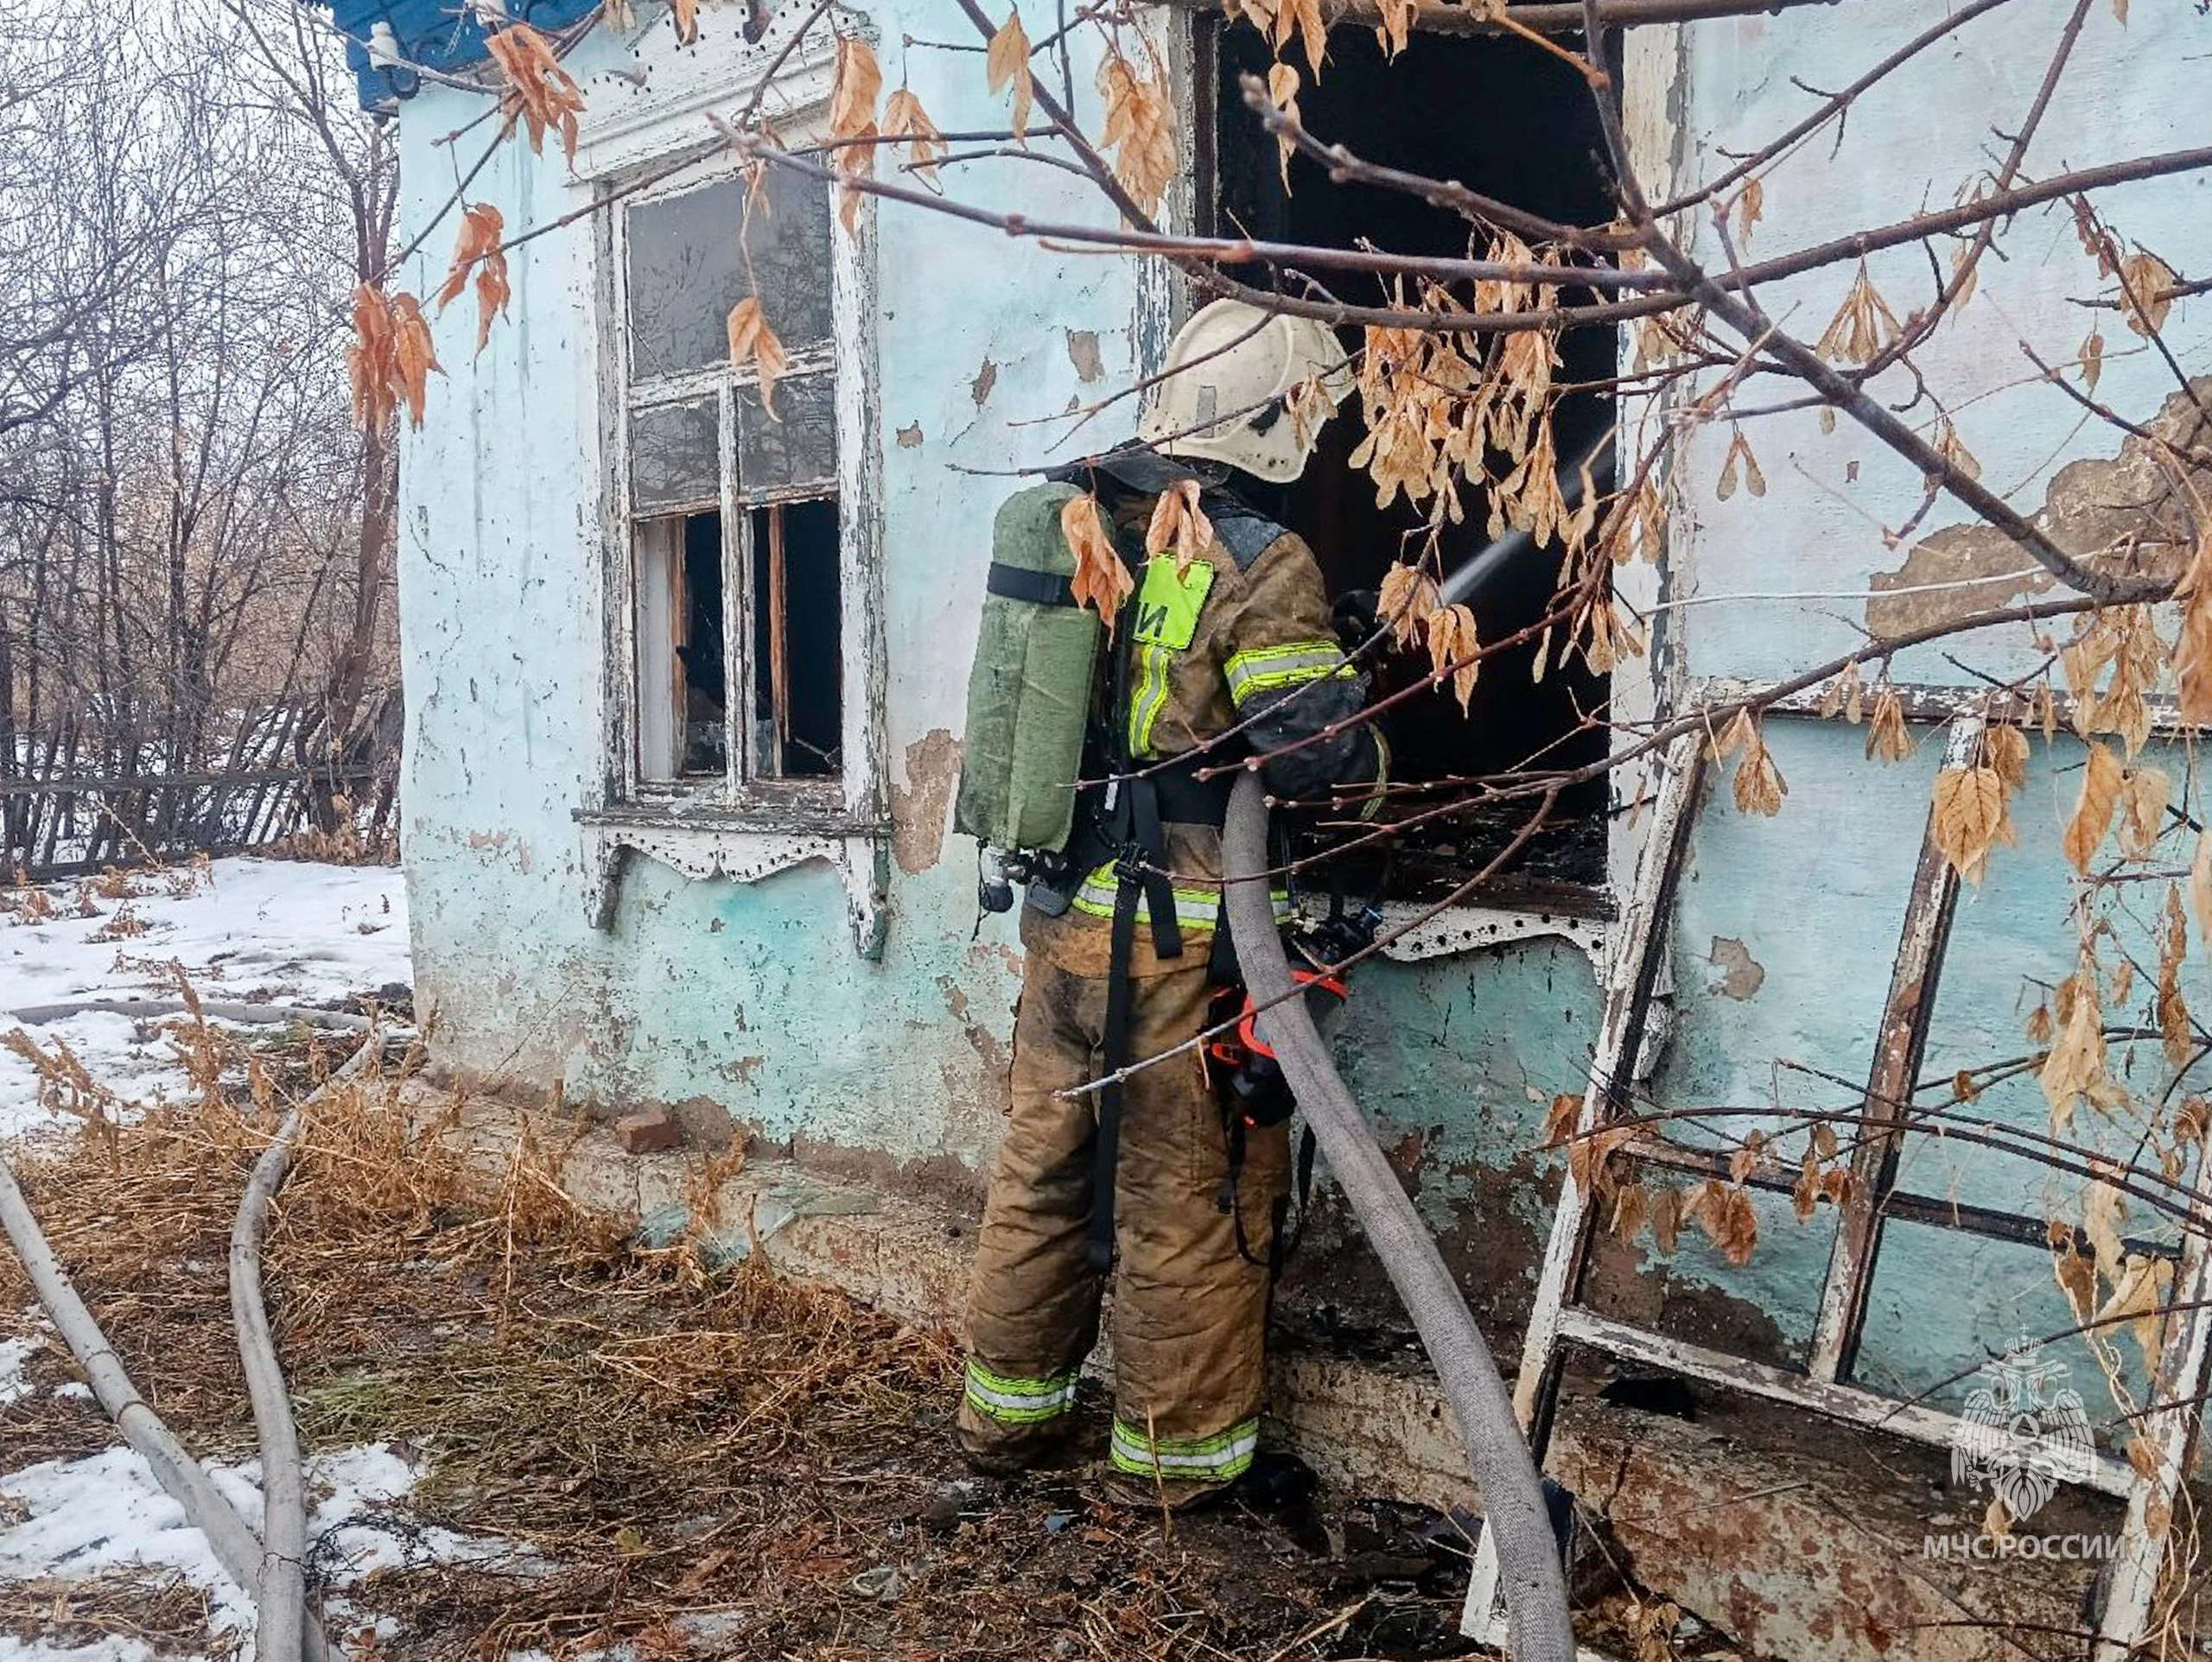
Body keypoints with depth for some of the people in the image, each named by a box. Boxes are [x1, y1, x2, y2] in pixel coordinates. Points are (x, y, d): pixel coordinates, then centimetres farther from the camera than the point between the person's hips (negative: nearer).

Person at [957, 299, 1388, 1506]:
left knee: (1045, 1165, 18)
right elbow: (1323, 754, -17)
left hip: (1062, 912, 7)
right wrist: (1366, 765, 4)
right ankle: (1175, 1451, 21)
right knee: (1190, 1201, 7)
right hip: (1184, 937, -7)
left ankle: (1007, 1414, 33)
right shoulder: (1258, 562, -13)